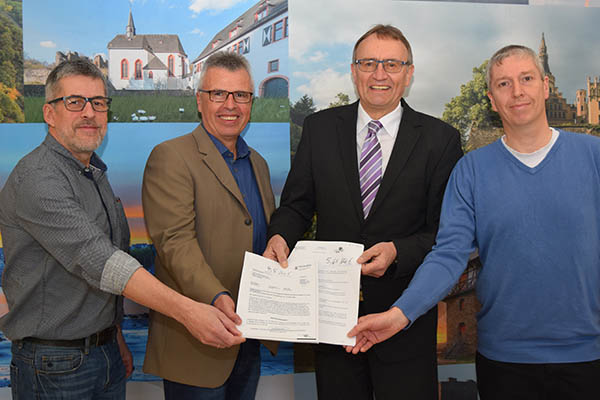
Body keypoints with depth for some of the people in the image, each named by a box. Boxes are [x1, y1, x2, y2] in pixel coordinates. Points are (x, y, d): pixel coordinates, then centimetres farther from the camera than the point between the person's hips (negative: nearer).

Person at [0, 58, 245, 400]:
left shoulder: (95, 174, 11)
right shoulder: (37, 179, -19)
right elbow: (94, 259, -31)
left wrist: (116, 338, 16)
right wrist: (186, 310, -38)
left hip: (106, 352, 8)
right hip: (56, 367, -8)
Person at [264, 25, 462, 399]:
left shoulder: (441, 139, -4)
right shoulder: (320, 128, 3)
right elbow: (297, 203, 5)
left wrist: (397, 252, -22)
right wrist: (281, 235, -16)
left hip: (404, 313, -1)